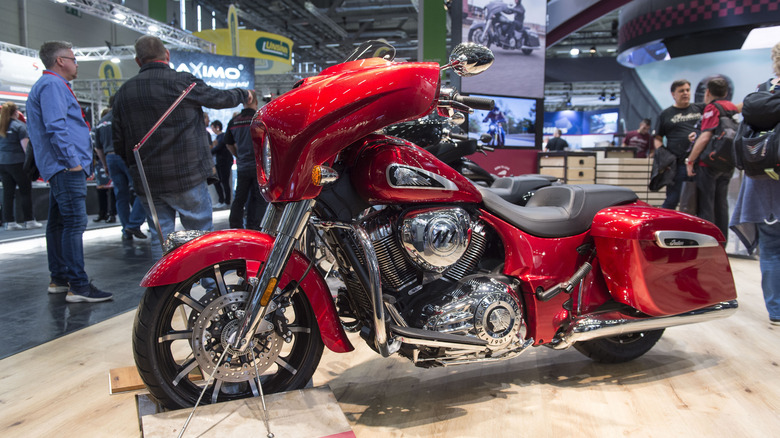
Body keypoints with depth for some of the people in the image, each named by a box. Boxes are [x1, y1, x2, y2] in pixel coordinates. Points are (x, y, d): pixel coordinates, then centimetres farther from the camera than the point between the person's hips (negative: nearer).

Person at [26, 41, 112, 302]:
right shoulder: (52, 85, -9)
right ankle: (78, 286, -14)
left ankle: (59, 278, 21)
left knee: (58, 222, 13)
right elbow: (55, 127, -20)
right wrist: (72, 161, -20)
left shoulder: (51, 85, 24)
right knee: (75, 223, -14)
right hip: (66, 167, -11)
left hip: (61, 169, 11)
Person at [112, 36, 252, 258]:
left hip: (147, 181, 4)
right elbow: (220, 98, 5)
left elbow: (119, 144, 9)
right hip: (187, 175, -4)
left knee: (160, 237, 11)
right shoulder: (182, 81, -9)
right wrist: (244, 94, 24)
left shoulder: (123, 93, 6)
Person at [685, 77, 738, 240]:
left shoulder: (712, 107, -10)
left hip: (709, 163, -8)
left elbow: (705, 137, -19)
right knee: (721, 205, 13)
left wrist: (690, 161, -16)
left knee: (705, 205, -3)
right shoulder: (732, 108, 14)